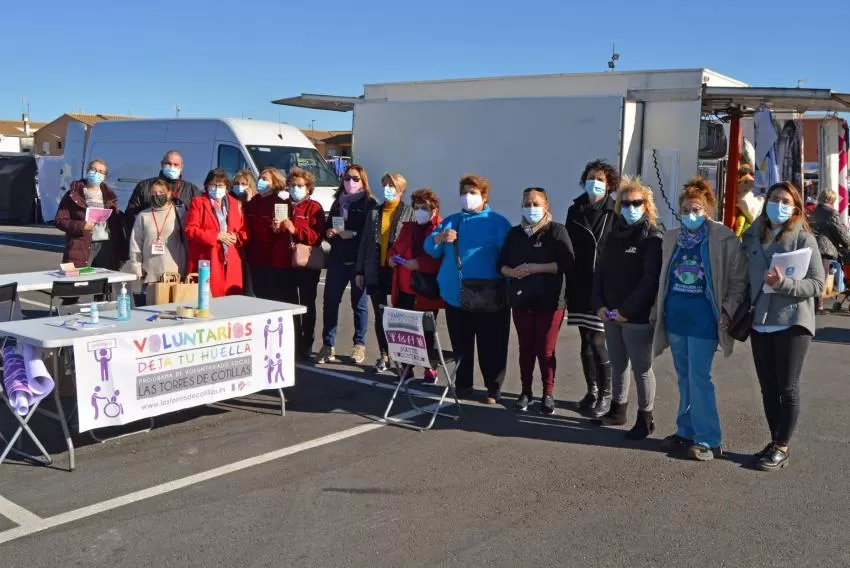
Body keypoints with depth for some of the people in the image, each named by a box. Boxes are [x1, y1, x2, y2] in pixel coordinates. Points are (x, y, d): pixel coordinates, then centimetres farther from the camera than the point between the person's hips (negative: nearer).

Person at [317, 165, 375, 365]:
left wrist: (353, 234, -22)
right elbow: (328, 228, 22)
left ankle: (359, 345, 16)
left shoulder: (369, 203, -2)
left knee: (359, 303, 4)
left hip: (358, 261, -5)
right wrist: (329, 232, 1)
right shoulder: (338, 202, 16)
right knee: (330, 301, 2)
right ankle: (328, 345, 9)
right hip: (337, 260, 5)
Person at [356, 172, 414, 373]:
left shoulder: (408, 212, -3)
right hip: (376, 271, 4)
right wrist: (360, 270, 7)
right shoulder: (374, 212, 10)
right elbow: (365, 242, 10)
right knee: (379, 315, 9)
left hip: (398, 271, -4)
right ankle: (384, 355, 19)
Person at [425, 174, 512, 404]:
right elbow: (429, 249, 9)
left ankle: (494, 390, 12)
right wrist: (439, 238, -13)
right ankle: (462, 385, 25)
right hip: (455, 295, 5)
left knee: (491, 346, 1)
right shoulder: (451, 220, 15)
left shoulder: (497, 222, -1)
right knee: (460, 345, 12)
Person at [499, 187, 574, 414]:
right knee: (525, 348, 11)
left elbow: (567, 264, -14)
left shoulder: (557, 231, -4)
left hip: (549, 301, -4)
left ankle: (548, 393, 17)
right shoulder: (515, 233, 9)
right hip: (521, 300, 4)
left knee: (545, 350, 2)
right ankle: (526, 391, 23)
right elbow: (501, 264, 10)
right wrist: (513, 272, -12)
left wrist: (537, 268, -19)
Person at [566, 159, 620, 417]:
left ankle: (605, 395, 10)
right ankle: (592, 391, 24)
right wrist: (568, 285, 5)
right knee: (586, 341, 11)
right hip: (579, 287, 4)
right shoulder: (575, 211, 10)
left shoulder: (615, 214, -3)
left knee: (597, 342, -5)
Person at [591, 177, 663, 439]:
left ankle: (645, 418, 11)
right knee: (618, 365, 15)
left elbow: (651, 279, -15)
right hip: (611, 315, 6)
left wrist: (627, 310, -17)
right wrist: (599, 304, -1)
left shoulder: (653, 238, -7)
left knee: (641, 368, 2)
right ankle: (618, 410, 27)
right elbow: (601, 270, 13)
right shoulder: (615, 235, 14)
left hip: (637, 317, -6)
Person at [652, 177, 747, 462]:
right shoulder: (672, 238, 10)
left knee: (699, 378, -7)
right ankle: (686, 431, 22)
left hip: (703, 316, -6)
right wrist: (658, 310, 14)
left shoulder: (724, 239, -6)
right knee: (684, 378, 13)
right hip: (675, 314, 6)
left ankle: (708, 440, 2)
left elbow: (738, 280, -5)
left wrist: (727, 310, -14)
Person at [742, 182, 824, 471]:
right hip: (760, 323, 5)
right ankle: (775, 442, 22)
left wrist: (784, 283, -23)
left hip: (792, 323, -5)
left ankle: (782, 448, 12)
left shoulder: (804, 238, -5)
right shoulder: (753, 237, 9)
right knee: (768, 388, 10)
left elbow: (817, 284, -9)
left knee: (787, 388, 3)